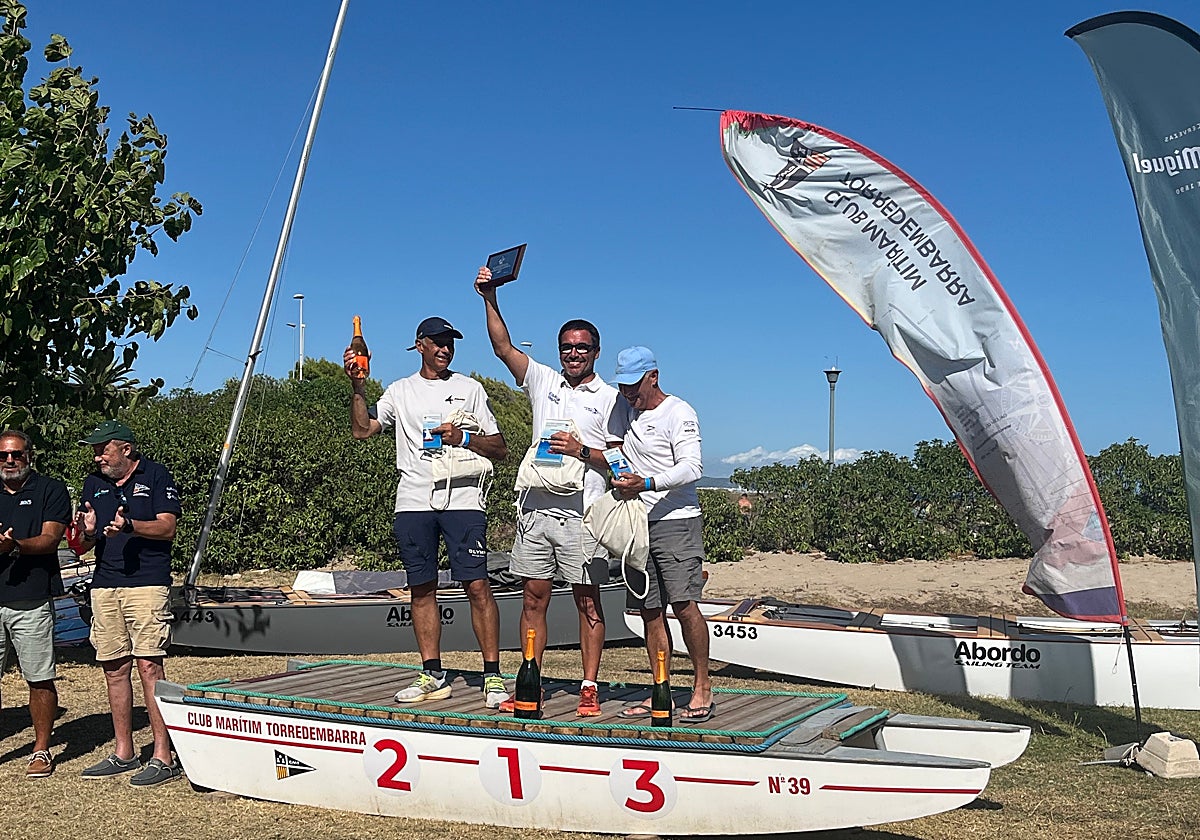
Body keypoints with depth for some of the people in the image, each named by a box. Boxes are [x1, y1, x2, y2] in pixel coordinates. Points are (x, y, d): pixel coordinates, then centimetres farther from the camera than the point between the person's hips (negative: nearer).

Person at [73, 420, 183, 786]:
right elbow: (85, 544, 17)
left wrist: (129, 526, -24)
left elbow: (167, 527, -8)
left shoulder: (155, 476, 0)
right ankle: (123, 753, 19)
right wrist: (87, 532, -7)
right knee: (114, 669, 9)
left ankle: (163, 756, -6)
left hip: (147, 583, -6)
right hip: (104, 586, 6)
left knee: (149, 666, -10)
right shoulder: (93, 483, 16)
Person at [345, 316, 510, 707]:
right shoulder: (400, 391, 17)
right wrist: (358, 387, -5)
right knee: (422, 589, 6)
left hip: (462, 498, -2)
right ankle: (433, 675, 16)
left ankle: (493, 677, -3)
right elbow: (362, 430, 6)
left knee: (477, 586, -9)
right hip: (413, 502, 2)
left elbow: (500, 449, 9)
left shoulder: (470, 388, 12)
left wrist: (463, 437, -8)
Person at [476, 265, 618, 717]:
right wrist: (490, 300, -3)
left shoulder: (611, 399, 5)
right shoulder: (542, 381, 14)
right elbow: (503, 348, 7)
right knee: (534, 598, 6)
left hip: (582, 513, -3)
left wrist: (582, 451, -14)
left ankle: (589, 688, 7)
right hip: (536, 506, 3)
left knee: (587, 600, 1)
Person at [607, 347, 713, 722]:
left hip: (676, 521, -6)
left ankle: (702, 689, -3)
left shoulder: (679, 413, -6)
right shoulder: (623, 408, 15)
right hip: (636, 523, 7)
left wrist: (647, 484, -31)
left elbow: (692, 467, -17)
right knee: (650, 610, 5)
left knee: (683, 603, -13)